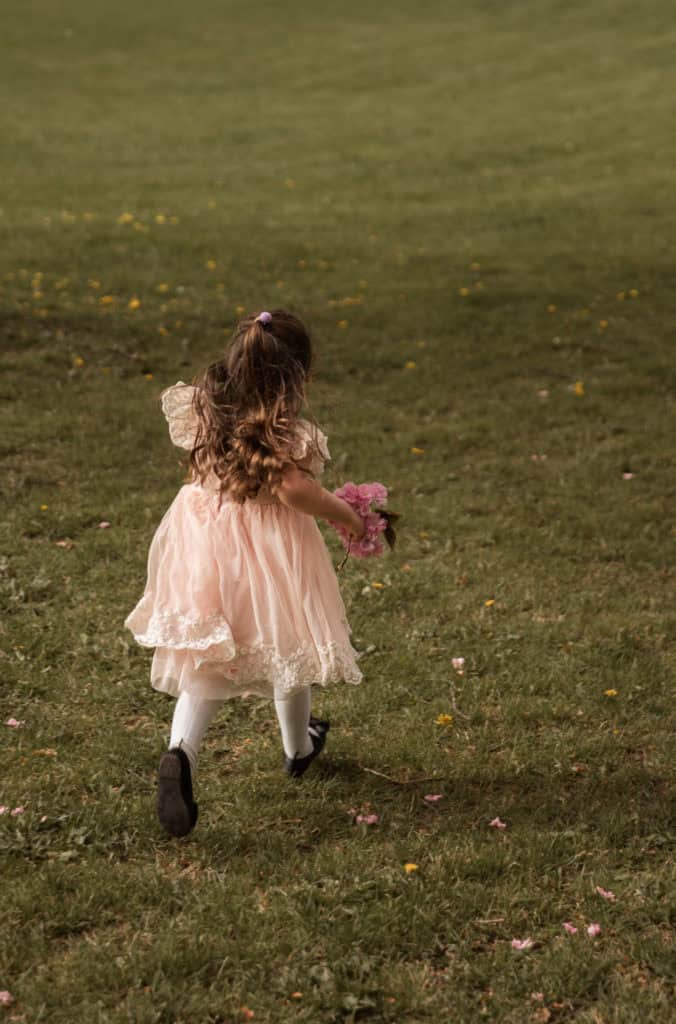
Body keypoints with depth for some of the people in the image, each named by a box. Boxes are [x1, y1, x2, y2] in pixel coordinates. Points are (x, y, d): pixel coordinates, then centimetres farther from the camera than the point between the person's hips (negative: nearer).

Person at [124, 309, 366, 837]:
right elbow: (294, 489, -28)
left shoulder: (202, 409, -1)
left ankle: (180, 750, -17)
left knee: (206, 658, 9)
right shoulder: (285, 432, -20)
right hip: (272, 551, -4)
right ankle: (298, 748, 41)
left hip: (205, 542, 4)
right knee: (287, 648, 19)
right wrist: (349, 517, -15)